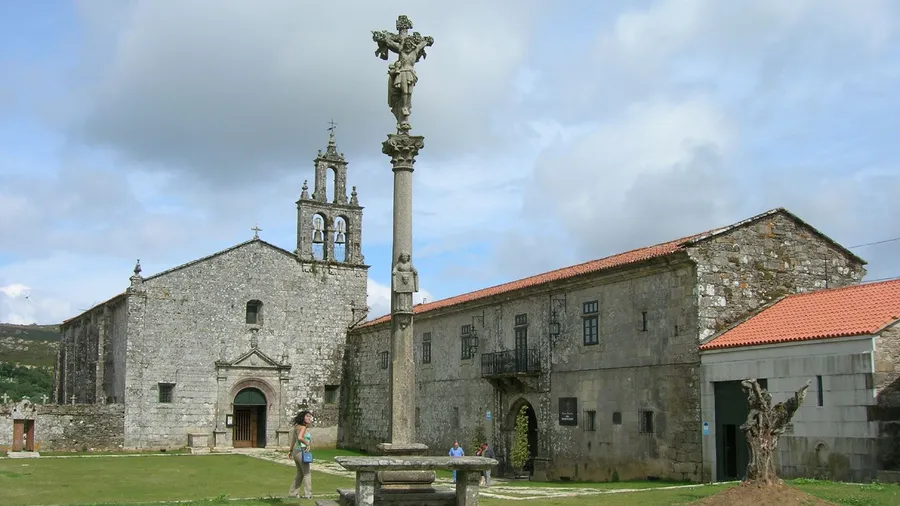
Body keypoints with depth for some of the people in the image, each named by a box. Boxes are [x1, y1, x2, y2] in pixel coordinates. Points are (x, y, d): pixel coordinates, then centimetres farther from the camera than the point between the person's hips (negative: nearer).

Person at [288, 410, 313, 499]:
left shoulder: (297, 427, 11)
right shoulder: (303, 427, -15)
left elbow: (294, 440, 21)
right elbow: (300, 438, -32)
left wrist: (291, 451, 29)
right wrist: (307, 444, -19)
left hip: (296, 452, 9)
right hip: (301, 452, -9)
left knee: (300, 474, 20)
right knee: (307, 474, 3)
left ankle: (293, 493, 24)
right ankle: (307, 495, 6)